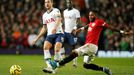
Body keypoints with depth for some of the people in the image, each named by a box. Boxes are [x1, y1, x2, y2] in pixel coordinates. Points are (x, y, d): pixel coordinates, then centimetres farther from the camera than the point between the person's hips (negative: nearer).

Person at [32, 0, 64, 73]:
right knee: (45, 47, -20)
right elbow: (44, 28, 27)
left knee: (57, 49, -22)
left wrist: (55, 27, -42)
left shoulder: (56, 11, -1)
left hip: (58, 33, -5)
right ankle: (49, 66, -28)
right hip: (50, 35, 5)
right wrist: (37, 38, 22)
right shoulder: (44, 15, 20)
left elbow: (59, 19, -21)